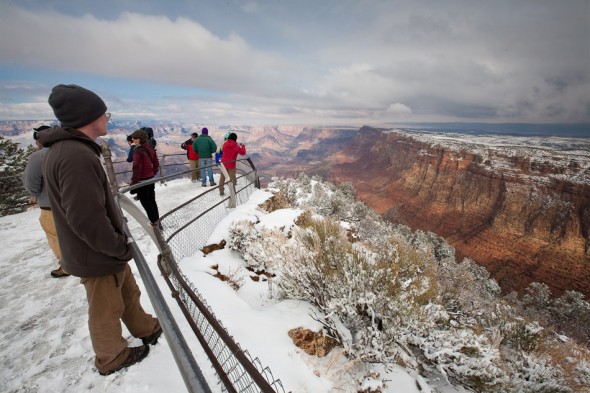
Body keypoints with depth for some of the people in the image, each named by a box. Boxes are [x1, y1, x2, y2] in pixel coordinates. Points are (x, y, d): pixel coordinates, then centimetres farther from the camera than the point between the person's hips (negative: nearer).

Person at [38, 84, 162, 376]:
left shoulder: (70, 149, 5)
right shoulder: (76, 156, -29)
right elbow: (87, 220, -30)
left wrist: (119, 243, 13)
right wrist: (120, 247, -15)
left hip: (106, 250, 9)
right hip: (97, 256, -9)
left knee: (129, 295, 25)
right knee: (106, 311, 14)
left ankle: (147, 329, 45)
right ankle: (112, 358, 38)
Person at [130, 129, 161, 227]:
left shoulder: (138, 151, -18)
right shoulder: (150, 149, 6)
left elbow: (137, 168, -20)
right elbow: (156, 164, 13)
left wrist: (133, 183, -16)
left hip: (142, 181, -8)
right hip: (151, 179, 8)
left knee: (146, 202, 3)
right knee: (152, 201, 16)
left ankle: (155, 222, 5)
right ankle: (157, 221, 24)